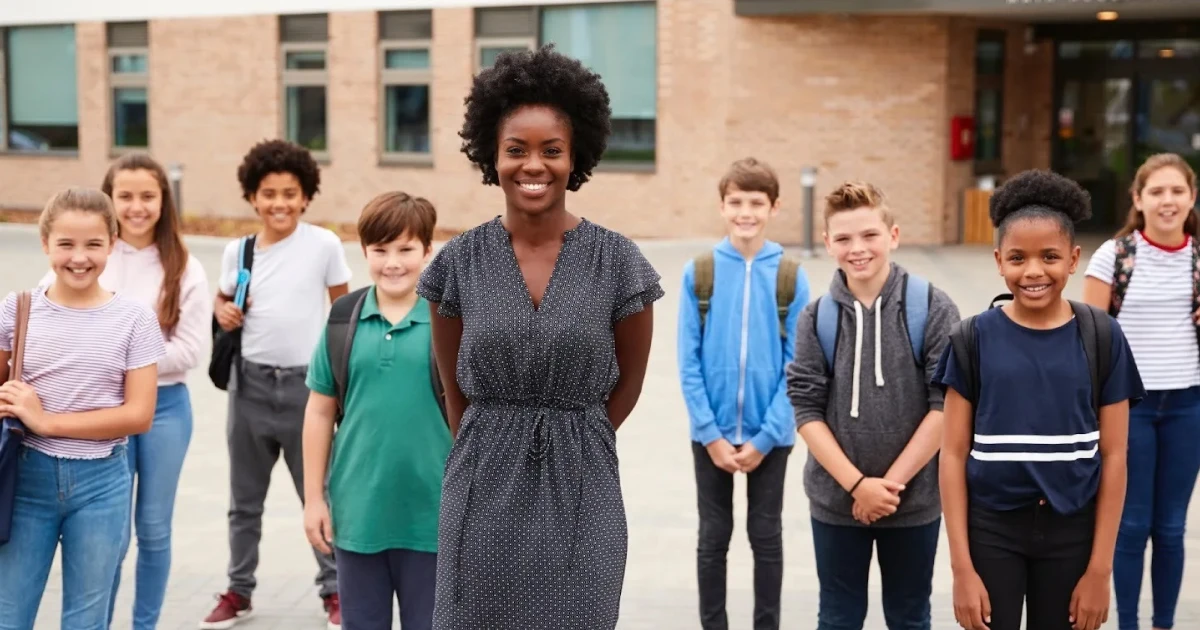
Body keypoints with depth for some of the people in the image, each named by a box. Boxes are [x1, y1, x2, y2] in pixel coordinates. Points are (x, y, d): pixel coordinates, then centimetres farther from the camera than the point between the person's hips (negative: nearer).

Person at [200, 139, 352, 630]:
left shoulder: (324, 245, -8)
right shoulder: (238, 250, 1)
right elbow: (222, 298, 17)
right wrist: (222, 312, -6)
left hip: (306, 383, -3)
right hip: (250, 382, 3)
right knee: (245, 499, 14)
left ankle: (334, 590, 20)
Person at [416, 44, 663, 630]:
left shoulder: (619, 263, -5)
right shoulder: (458, 262, -2)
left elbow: (627, 386, 7)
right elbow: (456, 391, 10)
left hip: (581, 496, -1)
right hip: (482, 495, 1)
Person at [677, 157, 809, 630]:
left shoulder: (791, 277, -4)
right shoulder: (698, 273, -3)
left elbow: (796, 365, -5)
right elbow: (689, 362, -4)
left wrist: (765, 436, -10)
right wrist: (710, 432, -10)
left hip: (769, 435, 0)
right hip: (712, 433, 0)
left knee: (766, 537, 11)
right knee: (713, 537, 11)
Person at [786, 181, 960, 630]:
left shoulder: (932, 309, -7)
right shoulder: (816, 319, -2)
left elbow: (945, 405, -9)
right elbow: (807, 411, -4)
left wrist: (892, 481, -12)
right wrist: (857, 484, -13)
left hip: (914, 500, -1)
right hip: (835, 501, 1)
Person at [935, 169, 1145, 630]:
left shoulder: (1102, 337, -3)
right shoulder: (975, 338, -4)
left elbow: (1113, 456, -2)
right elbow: (954, 454, -3)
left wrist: (1100, 569, -4)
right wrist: (962, 566, -7)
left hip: (1072, 530, 1)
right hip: (992, 529, 0)